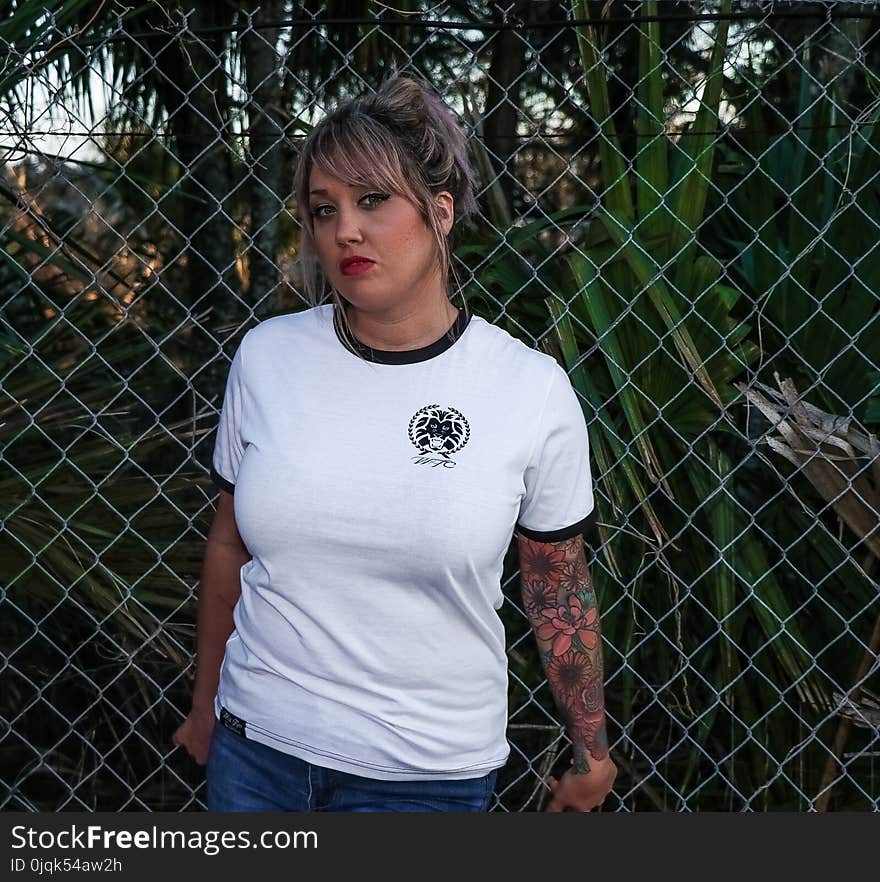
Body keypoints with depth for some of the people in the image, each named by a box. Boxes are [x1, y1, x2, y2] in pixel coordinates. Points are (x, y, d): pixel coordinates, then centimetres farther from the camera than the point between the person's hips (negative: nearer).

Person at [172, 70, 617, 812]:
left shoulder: (533, 389, -11)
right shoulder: (267, 356, -5)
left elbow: (562, 592, -2)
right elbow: (228, 545, 6)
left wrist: (591, 754, 7)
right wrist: (205, 706, 15)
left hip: (427, 772, -2)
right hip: (253, 751, 2)